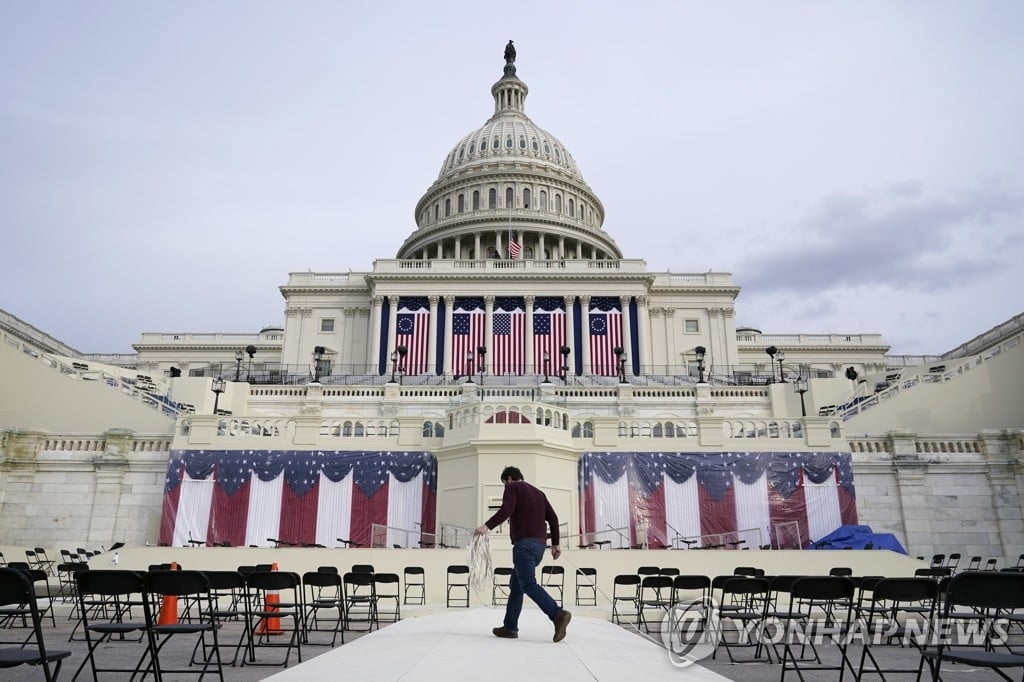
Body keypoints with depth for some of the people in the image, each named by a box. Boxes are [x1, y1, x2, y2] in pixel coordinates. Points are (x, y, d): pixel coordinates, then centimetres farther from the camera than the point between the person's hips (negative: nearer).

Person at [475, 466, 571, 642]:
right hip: (539, 545, 8)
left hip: (524, 543, -8)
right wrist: (555, 544, 18)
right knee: (515, 585, 14)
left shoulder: (513, 487, 4)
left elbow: (507, 510, -15)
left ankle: (558, 615, -30)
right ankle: (510, 627, 14)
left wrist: (487, 526, -21)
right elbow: (553, 518, 17)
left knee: (528, 585, -15)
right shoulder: (538, 493, 25)